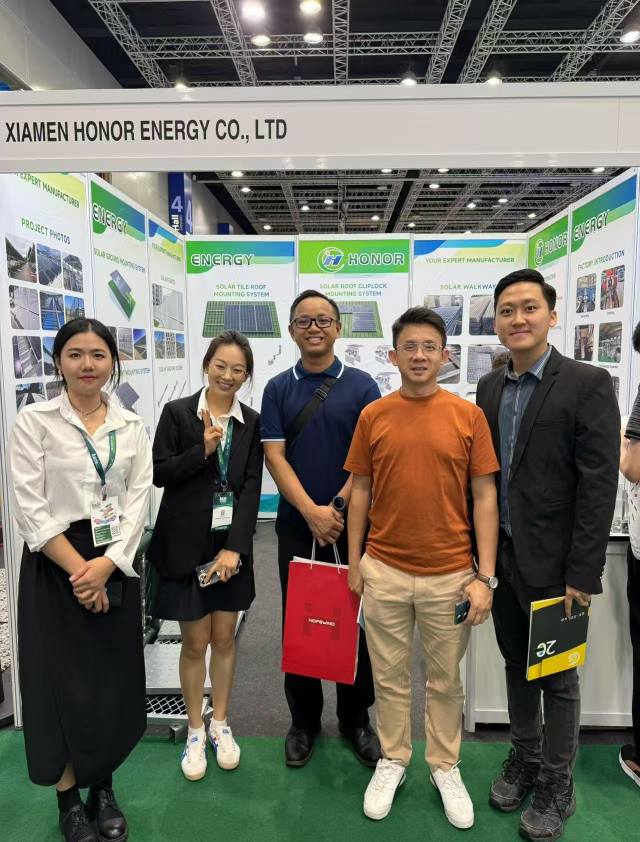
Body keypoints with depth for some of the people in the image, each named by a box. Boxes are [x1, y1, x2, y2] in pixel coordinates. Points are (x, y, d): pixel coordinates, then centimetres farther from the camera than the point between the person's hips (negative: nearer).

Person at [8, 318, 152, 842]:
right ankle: (69, 798, 28)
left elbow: (138, 500, 0)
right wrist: (79, 569, -13)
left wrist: (105, 564, -12)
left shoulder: (132, 426, 4)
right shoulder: (34, 421, -5)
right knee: (64, 681, 7)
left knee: (113, 679, 11)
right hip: (55, 565, -3)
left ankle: (103, 788, 32)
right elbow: (30, 508, -9)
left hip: (116, 565, 3)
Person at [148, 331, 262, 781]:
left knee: (224, 638, 15)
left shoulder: (252, 422, 0)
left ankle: (221, 723, 36)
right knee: (195, 642, 9)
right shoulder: (177, 412, -5)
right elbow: (159, 473, -6)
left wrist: (235, 546, -12)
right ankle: (196, 730, 31)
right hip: (185, 545, -2)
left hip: (232, 544, 2)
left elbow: (252, 487, -5)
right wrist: (202, 450, -21)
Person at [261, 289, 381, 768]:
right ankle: (304, 720, 31)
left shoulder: (362, 386, 0)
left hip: (352, 526, -1)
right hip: (297, 527, 1)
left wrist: (337, 507, -15)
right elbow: (274, 456, -5)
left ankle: (356, 718, 31)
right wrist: (312, 512, -16)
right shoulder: (278, 389, 3)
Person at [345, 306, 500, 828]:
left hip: (450, 574, 0)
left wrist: (485, 576, -6)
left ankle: (445, 767, 38)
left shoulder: (469, 415, -4)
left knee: (446, 680, 17)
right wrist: (354, 563, 4)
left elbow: (485, 498, -3)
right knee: (390, 677, 16)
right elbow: (360, 493, 4)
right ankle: (392, 761, 38)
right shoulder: (373, 416, -1)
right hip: (384, 571, 1)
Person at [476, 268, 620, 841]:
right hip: (501, 554, 5)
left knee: (557, 676, 12)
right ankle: (525, 758, 40)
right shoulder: (490, 387, 6)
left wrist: (582, 574, -16)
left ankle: (557, 786, 32)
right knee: (517, 665, 20)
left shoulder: (588, 384, -12)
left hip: (552, 561, -5)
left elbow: (599, 486, -15)